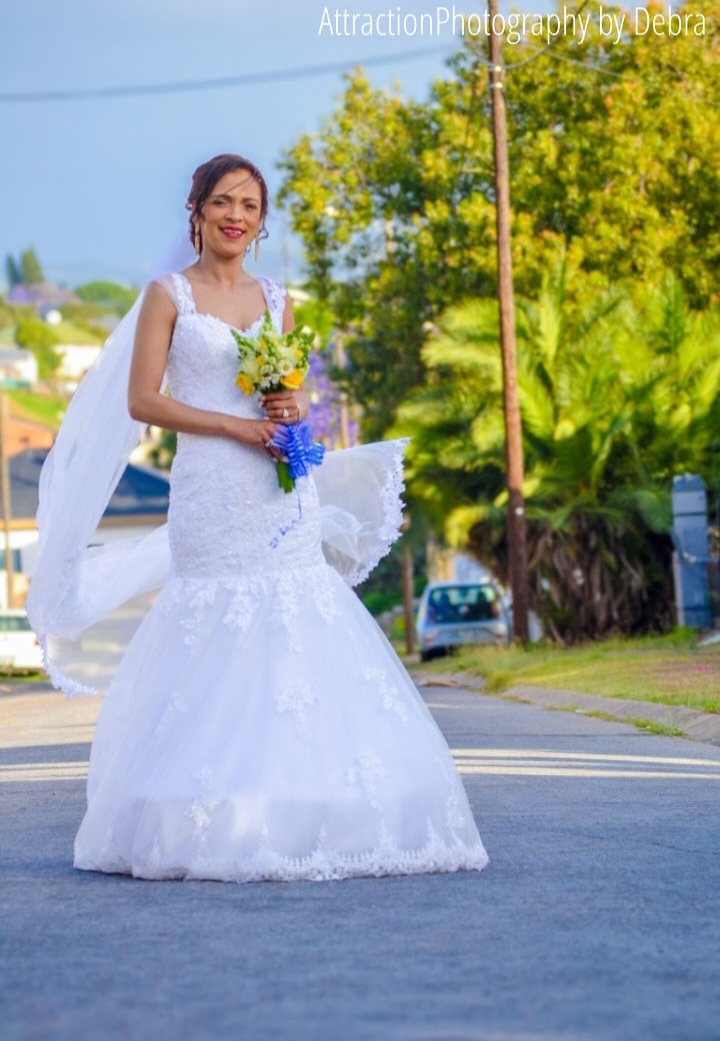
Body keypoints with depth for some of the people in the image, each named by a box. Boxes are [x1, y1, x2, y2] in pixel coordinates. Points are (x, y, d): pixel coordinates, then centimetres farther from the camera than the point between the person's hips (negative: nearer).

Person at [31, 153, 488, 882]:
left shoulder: (276, 300, 16)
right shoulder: (169, 295, 3)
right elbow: (142, 400, -4)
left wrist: (295, 408, -2)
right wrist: (234, 425, -12)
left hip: (283, 488, 5)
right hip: (212, 490, -4)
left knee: (296, 632, -2)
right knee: (220, 633, -8)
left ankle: (297, 811, 2)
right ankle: (216, 821, -3)